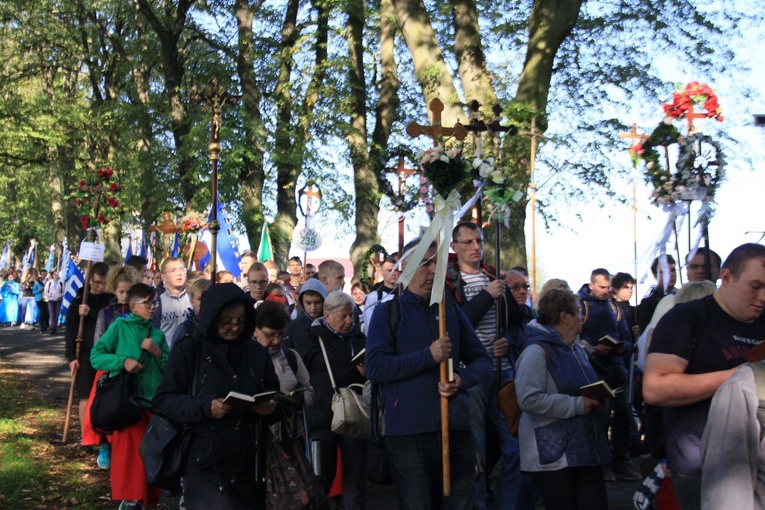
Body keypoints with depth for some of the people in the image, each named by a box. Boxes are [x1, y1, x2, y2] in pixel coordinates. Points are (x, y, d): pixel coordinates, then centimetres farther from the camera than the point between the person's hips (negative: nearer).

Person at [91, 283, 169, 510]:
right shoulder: (119, 326, -1)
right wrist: (122, 361, -18)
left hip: (154, 399, 4)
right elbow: (96, 356, -5)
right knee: (130, 449, -9)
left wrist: (157, 352, -9)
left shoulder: (157, 334, 10)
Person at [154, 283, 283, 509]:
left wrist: (272, 408, -10)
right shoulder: (188, 349, -3)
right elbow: (164, 399, -6)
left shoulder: (258, 352, 8)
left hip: (248, 464, 4)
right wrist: (204, 406, -22)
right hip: (204, 465, -4)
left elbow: (275, 397, 14)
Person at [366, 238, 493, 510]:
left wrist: (462, 379, -9)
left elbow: (483, 361, 13)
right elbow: (375, 367, -10)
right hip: (408, 433, -4)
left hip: (457, 427, 4)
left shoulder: (451, 311, 14)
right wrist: (429, 356, -17)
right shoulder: (387, 311, 2)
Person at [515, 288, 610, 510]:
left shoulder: (576, 350, 16)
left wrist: (595, 400, 6)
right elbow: (529, 399, -26)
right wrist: (577, 405, -21)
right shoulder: (537, 351, -14)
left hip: (585, 447, 8)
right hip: (552, 454, -8)